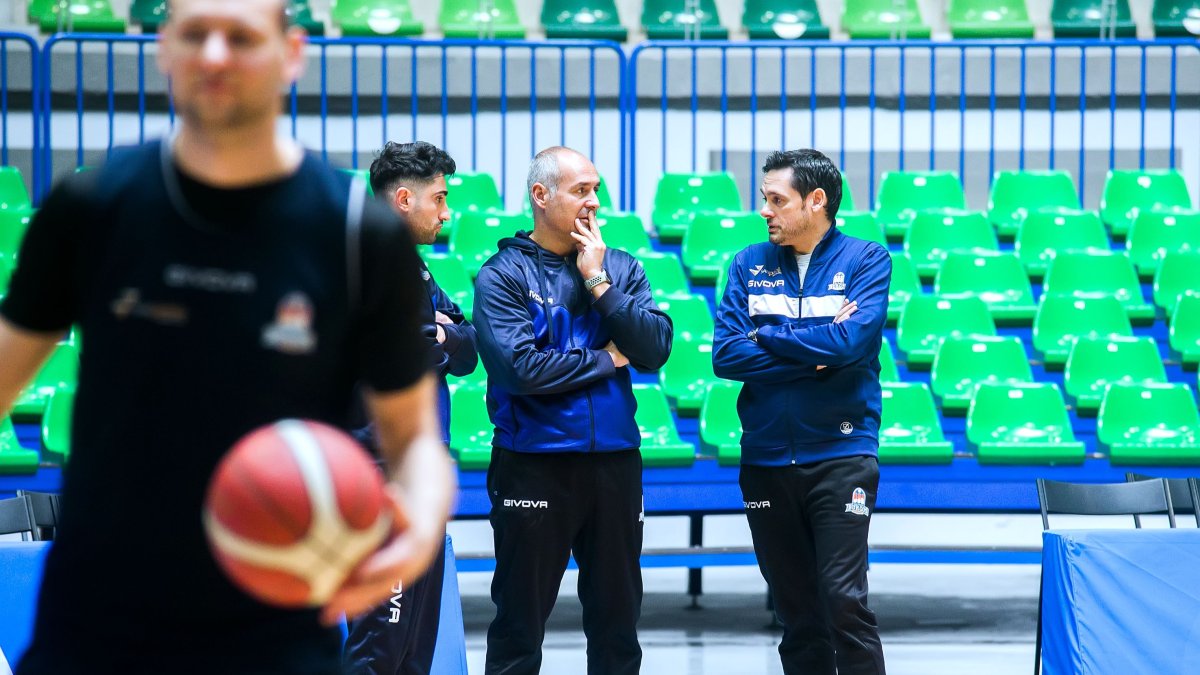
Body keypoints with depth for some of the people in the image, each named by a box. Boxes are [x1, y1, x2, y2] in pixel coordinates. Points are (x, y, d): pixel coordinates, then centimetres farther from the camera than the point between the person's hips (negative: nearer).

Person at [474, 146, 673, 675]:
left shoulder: (621, 269, 7)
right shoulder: (502, 276, -5)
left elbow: (655, 349, -4)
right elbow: (520, 367, -17)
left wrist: (597, 282, -9)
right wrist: (606, 360, -6)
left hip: (614, 460, 4)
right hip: (534, 465, -4)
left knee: (617, 611, 12)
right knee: (520, 616, 4)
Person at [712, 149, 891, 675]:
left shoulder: (866, 261, -1)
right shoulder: (749, 265, 7)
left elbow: (851, 341, -17)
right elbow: (725, 355, -5)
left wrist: (765, 336, -6)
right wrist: (815, 358, -12)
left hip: (840, 456, -3)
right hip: (766, 461, 4)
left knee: (844, 599, -11)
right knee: (795, 607, 9)